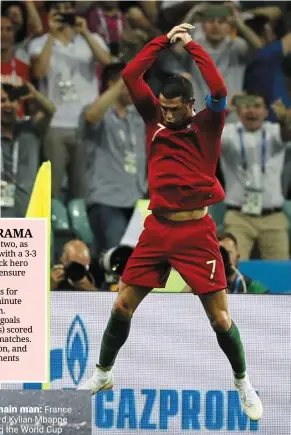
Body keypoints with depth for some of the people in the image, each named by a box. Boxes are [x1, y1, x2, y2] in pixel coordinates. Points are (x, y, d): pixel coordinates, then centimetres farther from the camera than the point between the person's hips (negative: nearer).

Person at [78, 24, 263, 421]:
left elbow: (219, 91, -22)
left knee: (220, 318, -3)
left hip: (196, 232, -4)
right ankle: (103, 374, 24)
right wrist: (165, 41, -5)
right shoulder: (156, 120, 6)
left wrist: (191, 45, -15)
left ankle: (243, 383, 16)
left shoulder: (207, 126, -4)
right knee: (122, 306, 6)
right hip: (157, 228, 4)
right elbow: (130, 76, 0)